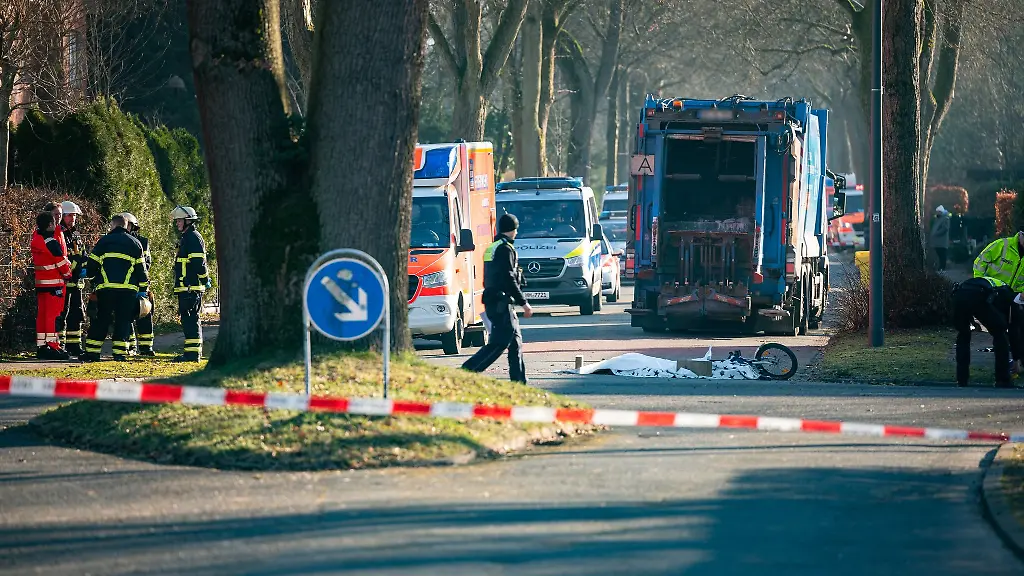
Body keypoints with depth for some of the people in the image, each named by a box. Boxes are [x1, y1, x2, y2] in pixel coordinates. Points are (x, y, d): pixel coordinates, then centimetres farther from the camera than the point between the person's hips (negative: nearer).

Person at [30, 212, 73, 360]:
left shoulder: (36, 238, 7)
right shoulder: (51, 242, -18)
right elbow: (61, 261, -12)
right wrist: (68, 274, 4)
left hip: (40, 282, 8)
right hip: (54, 283, -8)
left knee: (42, 314, 10)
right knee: (53, 314, -7)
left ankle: (41, 347, 12)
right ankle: (53, 347, -10)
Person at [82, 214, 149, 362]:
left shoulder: (104, 241, 7)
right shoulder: (135, 243, 12)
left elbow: (92, 264, 8)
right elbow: (141, 268, 11)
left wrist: (94, 281, 25)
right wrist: (143, 289, 16)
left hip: (105, 289, 0)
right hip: (128, 289, 0)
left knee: (101, 320, 5)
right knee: (123, 321, 5)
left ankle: (92, 352, 4)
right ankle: (120, 351, -3)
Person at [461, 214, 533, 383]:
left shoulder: (491, 248, 18)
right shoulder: (505, 249, -12)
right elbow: (509, 279, -19)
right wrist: (524, 303, -15)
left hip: (492, 301, 10)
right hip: (501, 303, -10)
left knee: (515, 342, 11)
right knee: (499, 343, -11)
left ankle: (519, 381, 11)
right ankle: (466, 371, -15)